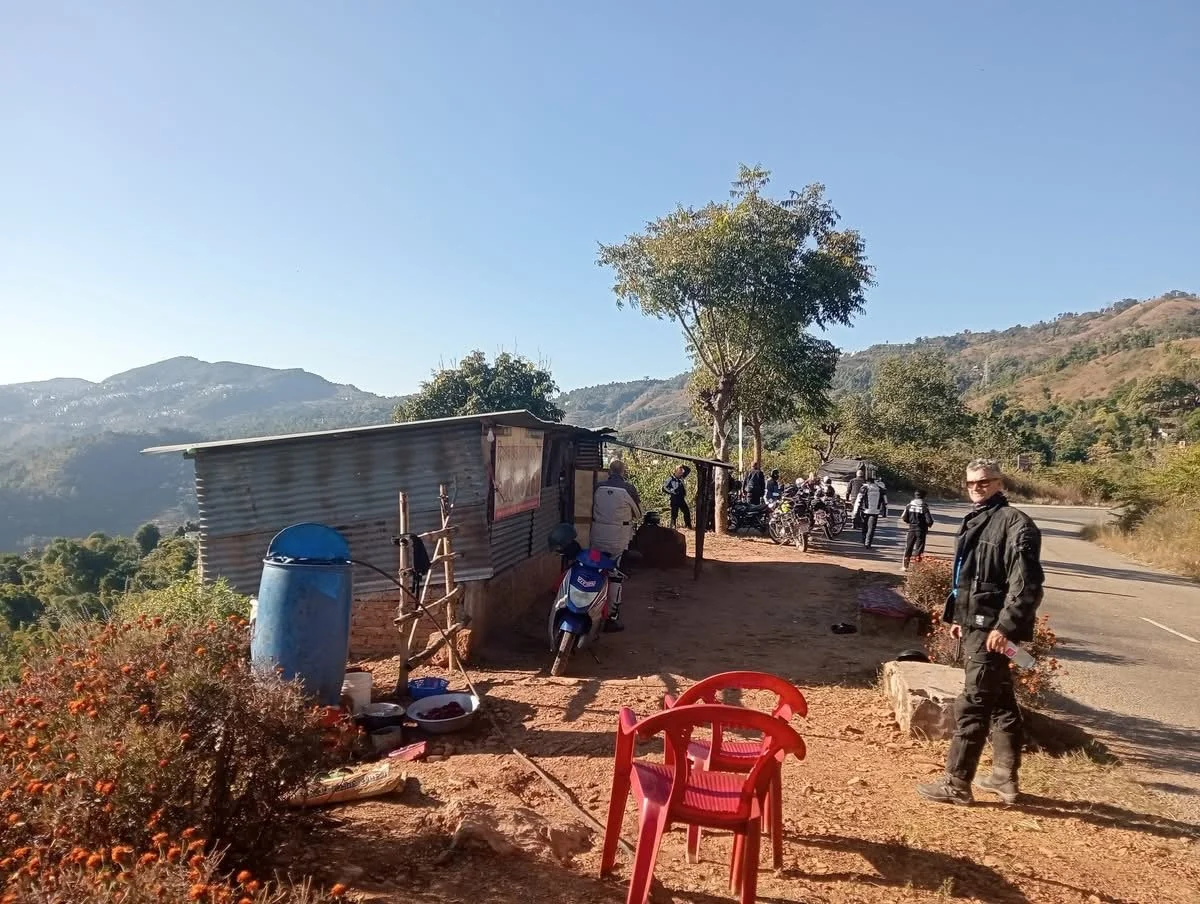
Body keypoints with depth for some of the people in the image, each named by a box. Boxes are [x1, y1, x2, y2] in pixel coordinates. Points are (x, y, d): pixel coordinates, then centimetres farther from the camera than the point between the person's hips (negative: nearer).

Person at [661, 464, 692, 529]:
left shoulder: (681, 478, 10)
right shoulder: (671, 479, -7)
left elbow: (689, 470, 17)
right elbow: (664, 488, -9)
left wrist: (683, 466, 1)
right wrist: (671, 491, -13)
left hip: (681, 499, 6)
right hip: (674, 499, -6)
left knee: (687, 512, 4)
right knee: (674, 514, -3)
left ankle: (688, 526, 13)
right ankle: (672, 527, 2)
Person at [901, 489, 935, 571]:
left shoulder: (909, 506, -4)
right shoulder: (924, 507, -14)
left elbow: (904, 518, -1)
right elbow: (929, 521, -15)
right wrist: (929, 525, 8)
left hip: (911, 529, 3)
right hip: (921, 530, -3)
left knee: (908, 547, 13)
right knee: (919, 548, 6)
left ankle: (905, 565, 16)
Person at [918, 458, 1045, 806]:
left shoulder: (1015, 523, -13)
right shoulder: (975, 521, 16)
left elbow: (1027, 582, -20)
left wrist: (1006, 626, -23)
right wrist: (958, 616, 20)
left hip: (991, 628, -10)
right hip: (975, 624, 10)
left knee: (972, 706, -5)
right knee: (1000, 703, 17)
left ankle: (957, 784, 3)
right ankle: (1005, 777, 28)